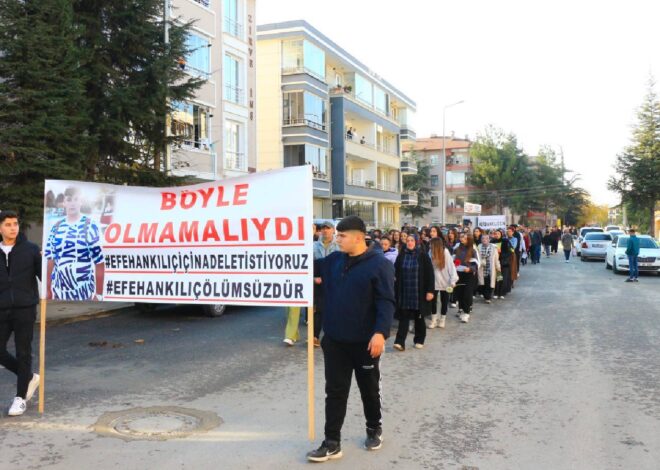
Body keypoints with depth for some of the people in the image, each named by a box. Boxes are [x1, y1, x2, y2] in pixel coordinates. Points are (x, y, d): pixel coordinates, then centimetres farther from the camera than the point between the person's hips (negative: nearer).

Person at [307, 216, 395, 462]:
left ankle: (374, 430, 38)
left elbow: (386, 302, -17)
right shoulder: (334, 260, 4)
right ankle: (332, 443, 13)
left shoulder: (379, 264, -13)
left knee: (369, 389, 16)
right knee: (335, 391, 6)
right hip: (334, 340, 5)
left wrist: (380, 332, -27)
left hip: (365, 341, -4)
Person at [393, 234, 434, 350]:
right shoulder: (401, 256, 4)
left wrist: (430, 290, -11)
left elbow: (429, 273, -6)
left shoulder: (423, 255, -4)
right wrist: (396, 290, 3)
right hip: (404, 292, 2)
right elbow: (396, 274, 6)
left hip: (419, 292, -1)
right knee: (403, 317, -3)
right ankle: (400, 342, -8)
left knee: (419, 317, 10)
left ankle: (419, 340, 24)